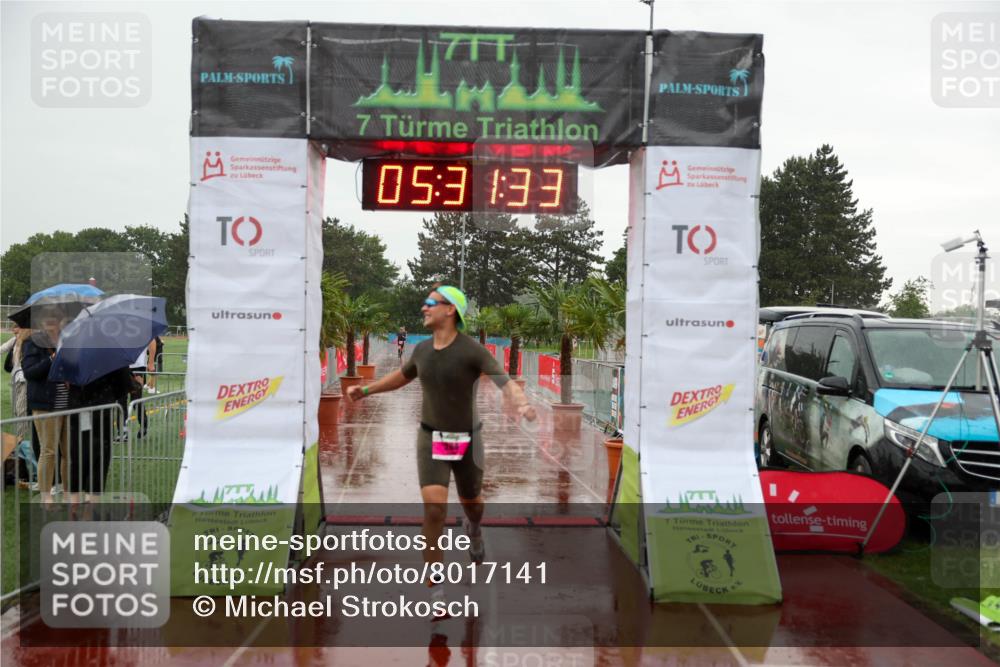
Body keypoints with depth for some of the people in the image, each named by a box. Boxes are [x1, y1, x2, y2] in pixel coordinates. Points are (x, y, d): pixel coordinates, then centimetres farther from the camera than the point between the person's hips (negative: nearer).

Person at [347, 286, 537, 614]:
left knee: (472, 505, 19)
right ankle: (435, 588, -6)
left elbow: (508, 385, -28)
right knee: (434, 509, -17)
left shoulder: (473, 350, -18)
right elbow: (403, 376, 20)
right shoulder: (423, 349, -2)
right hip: (432, 440, 2)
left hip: (466, 440, -1)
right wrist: (364, 390, 15)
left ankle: (473, 526, 60)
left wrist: (524, 406, -50)